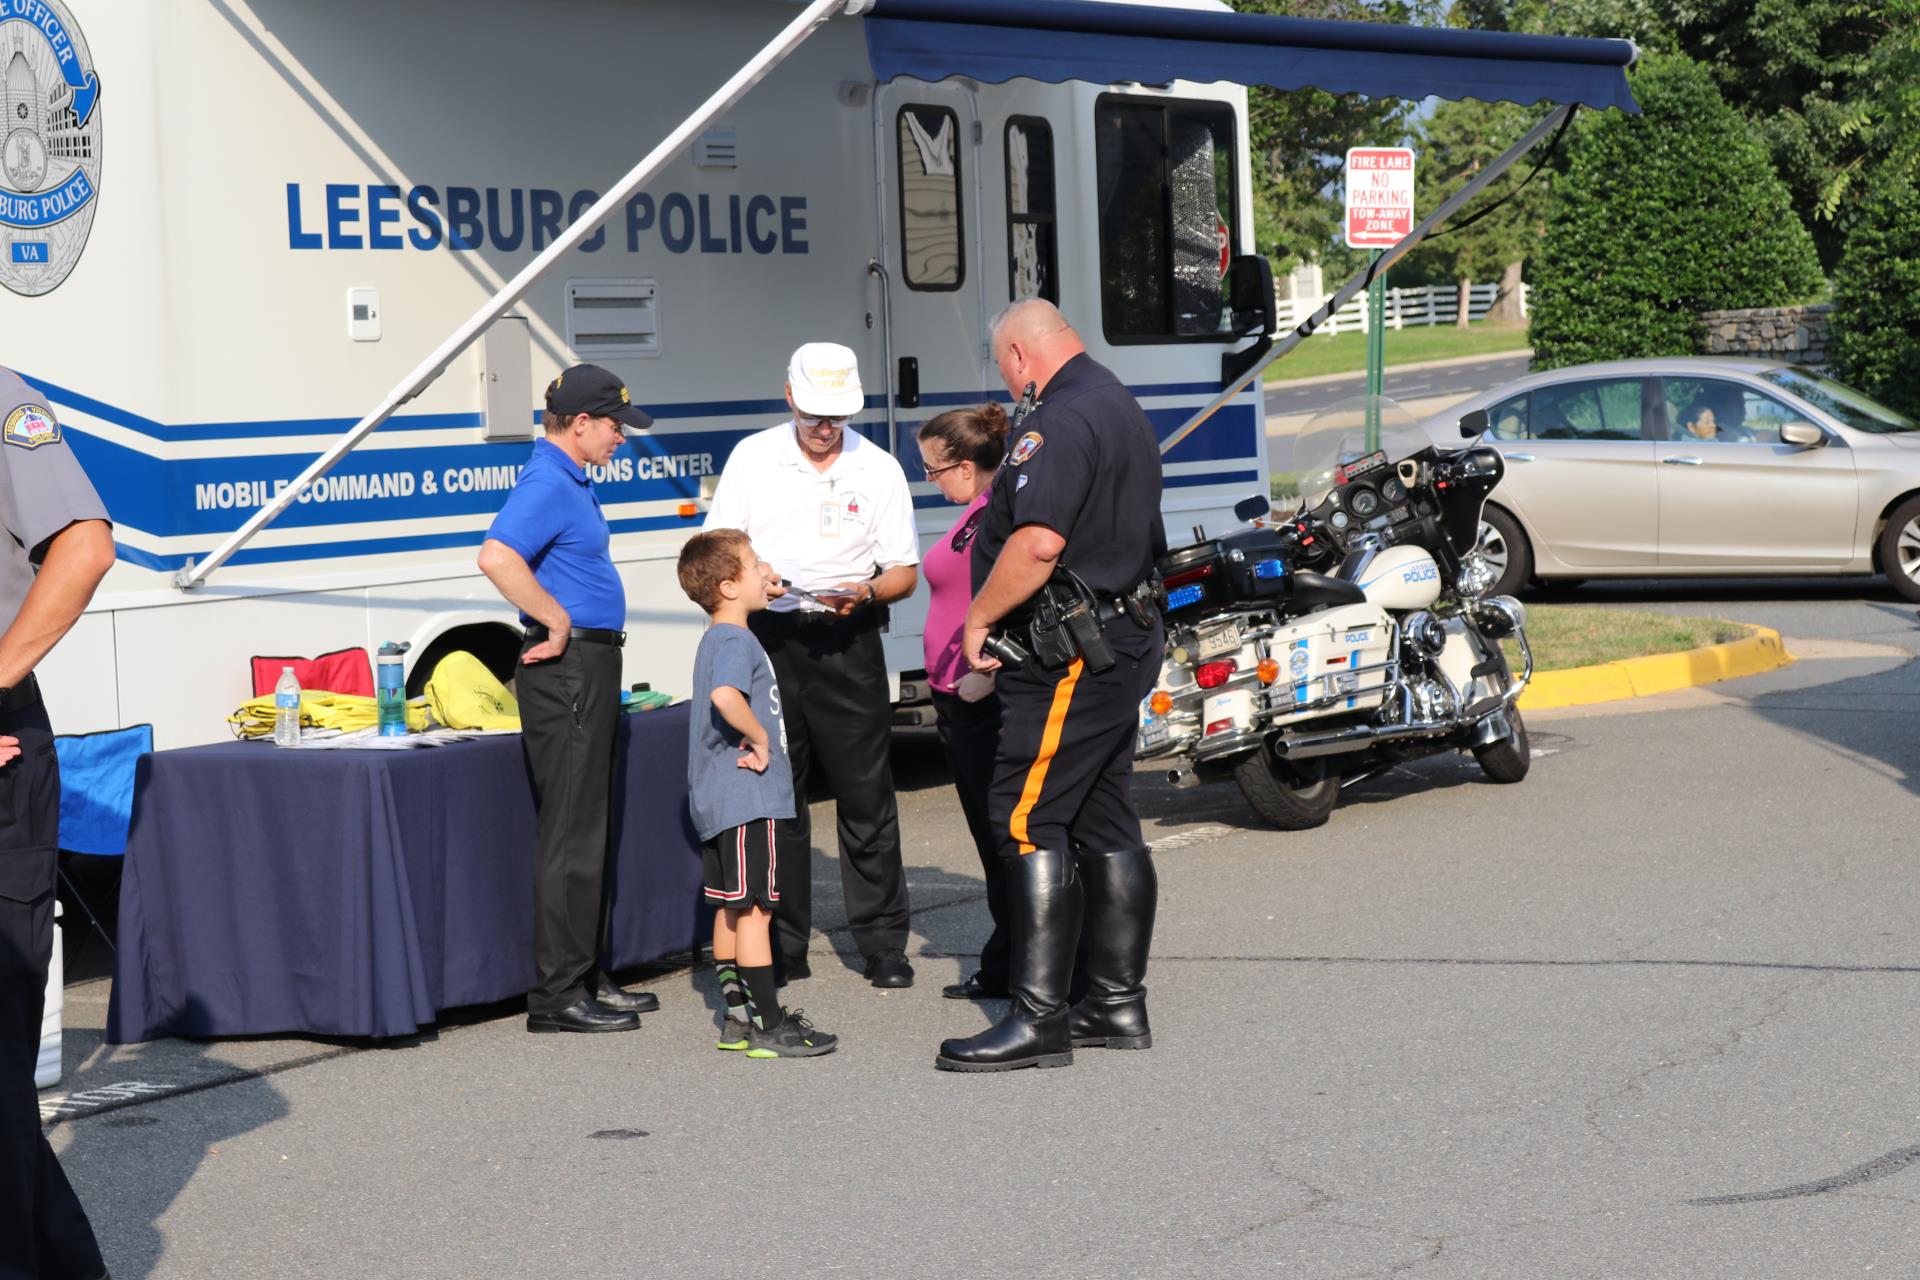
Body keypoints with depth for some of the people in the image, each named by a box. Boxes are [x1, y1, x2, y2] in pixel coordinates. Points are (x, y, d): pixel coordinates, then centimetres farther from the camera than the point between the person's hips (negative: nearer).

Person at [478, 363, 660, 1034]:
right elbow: (497, 557, -32)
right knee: (570, 834, -8)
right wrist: (558, 623, -23)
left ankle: (586, 978, 22)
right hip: (568, 670, -11)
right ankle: (557, 995, -4)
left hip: (590, 666, 11)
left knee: (588, 829, 15)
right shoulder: (546, 483, -17)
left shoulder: (571, 481, 16)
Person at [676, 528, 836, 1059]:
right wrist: (761, 740, -23)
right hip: (747, 799, -11)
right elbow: (725, 696, -36)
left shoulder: (717, 639, 16)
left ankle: (738, 1016, 21)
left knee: (731, 909, 14)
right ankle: (769, 1027, -3)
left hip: (717, 799, 11)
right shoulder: (737, 641, -16)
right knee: (754, 909, -6)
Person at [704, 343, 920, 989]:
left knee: (866, 796, -2)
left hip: (846, 642, -1)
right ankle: (781, 948, 11)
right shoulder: (752, 457, 6)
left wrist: (865, 593, -16)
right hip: (768, 637, 1)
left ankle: (883, 944, 7)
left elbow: (905, 572, 5)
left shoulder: (878, 468, 5)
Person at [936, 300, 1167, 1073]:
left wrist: (978, 618, -16)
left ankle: (1038, 1018, -11)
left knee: (1027, 821, -10)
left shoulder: (1061, 422, -17)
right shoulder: (1120, 409, 18)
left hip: (1068, 659, -11)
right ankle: (1118, 1004, 19)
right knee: (1106, 825, 14)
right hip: (1121, 646, 11)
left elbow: (1038, 543, -30)